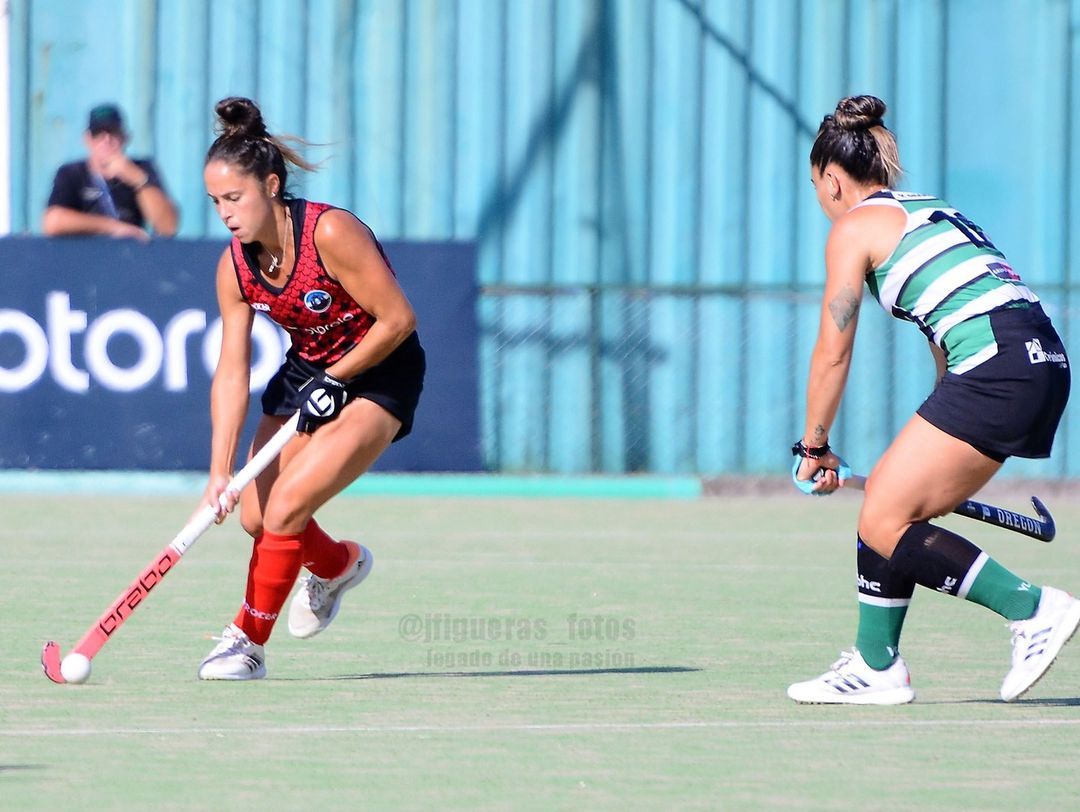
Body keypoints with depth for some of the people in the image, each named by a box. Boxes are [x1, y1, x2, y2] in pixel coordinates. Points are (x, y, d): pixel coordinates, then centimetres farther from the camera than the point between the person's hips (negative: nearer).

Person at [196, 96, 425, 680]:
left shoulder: (329, 233, -27)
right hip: (307, 372, 7)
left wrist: (334, 381, -18)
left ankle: (249, 642, -3)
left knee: (285, 508, -20)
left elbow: (398, 320, -21)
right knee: (256, 516, 3)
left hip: (376, 375, -7)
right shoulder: (236, 266, -9)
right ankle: (338, 565, 36)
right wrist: (220, 470, -19)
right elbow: (231, 372, -10)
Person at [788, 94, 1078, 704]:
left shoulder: (855, 226, 5)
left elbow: (833, 353, 6)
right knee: (893, 509, 16)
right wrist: (942, 461, 34)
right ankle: (877, 667, 18)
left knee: (883, 526, -5)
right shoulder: (929, 213, 28)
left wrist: (814, 445, 19)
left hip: (998, 368, -9)